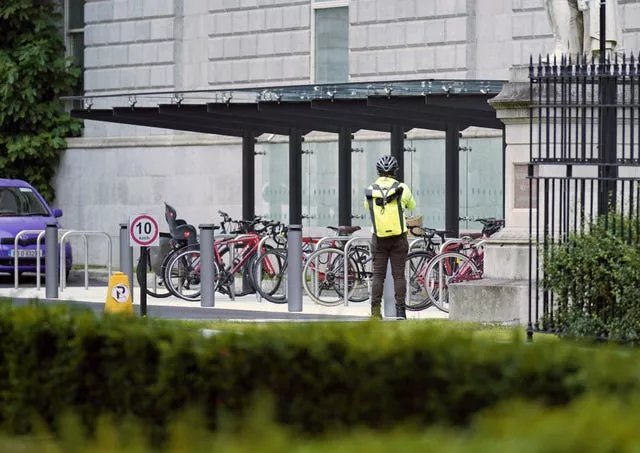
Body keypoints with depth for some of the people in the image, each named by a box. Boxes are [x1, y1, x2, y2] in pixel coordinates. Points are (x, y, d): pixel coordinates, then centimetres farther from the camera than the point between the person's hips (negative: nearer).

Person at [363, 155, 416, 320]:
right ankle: (400, 310, 1)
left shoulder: (370, 190, -2)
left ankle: (375, 310, -3)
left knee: (378, 275, 5)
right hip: (399, 238, -1)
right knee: (399, 275, 3)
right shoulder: (402, 188, -5)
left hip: (379, 238, 1)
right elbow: (411, 206, 13)